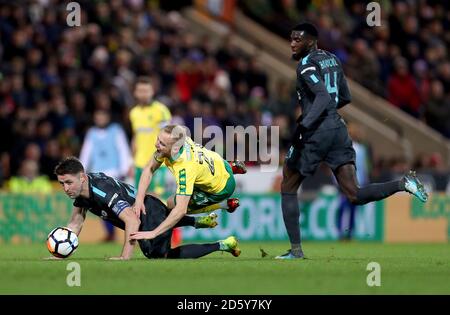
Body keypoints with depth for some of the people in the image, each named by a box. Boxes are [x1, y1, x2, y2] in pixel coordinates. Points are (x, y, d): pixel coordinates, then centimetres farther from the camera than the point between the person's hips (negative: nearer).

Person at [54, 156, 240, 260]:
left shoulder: (104, 192, -38)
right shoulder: (81, 189, -10)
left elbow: (132, 221, -44)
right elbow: (76, 223, 0)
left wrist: (125, 256, -45)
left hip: (152, 214, -9)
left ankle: (222, 245, 7)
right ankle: (198, 221, 50)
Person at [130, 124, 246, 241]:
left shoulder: (185, 168, -45)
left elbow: (181, 210, -46)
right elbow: (150, 169, -11)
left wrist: (153, 233, -48)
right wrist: (139, 199, -22)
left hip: (222, 187, -7)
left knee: (172, 204, 0)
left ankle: (225, 204, 8)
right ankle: (232, 167, 32)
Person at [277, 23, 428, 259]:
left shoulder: (307, 64, -9)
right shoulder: (332, 59, 17)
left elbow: (323, 97, -23)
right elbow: (345, 98, 24)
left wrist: (303, 126, -29)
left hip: (316, 133, -7)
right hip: (339, 130, 7)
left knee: (288, 189, 11)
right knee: (355, 195, 0)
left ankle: (296, 250, 8)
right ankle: (403, 184, -21)